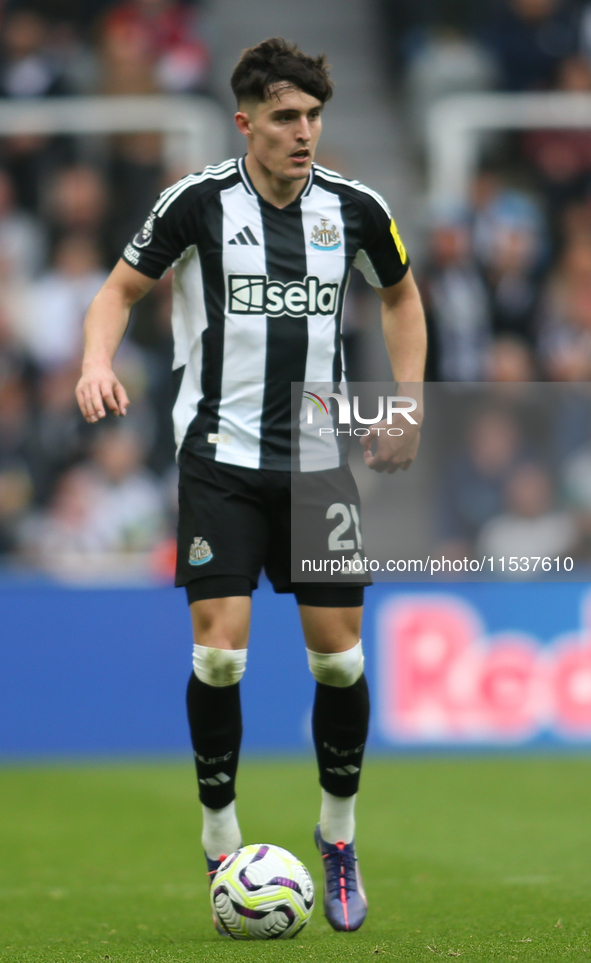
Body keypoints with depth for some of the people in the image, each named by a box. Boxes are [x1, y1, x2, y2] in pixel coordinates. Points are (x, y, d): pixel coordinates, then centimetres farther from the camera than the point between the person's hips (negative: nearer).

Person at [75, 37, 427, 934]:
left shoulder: (354, 208, 1)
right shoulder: (199, 202, -7)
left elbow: (401, 295, 19)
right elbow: (122, 288, 3)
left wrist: (406, 404, 9)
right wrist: (98, 362, -17)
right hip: (222, 455, -3)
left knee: (338, 653, 3)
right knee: (219, 651, -11)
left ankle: (339, 834, 23)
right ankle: (221, 843, 6)